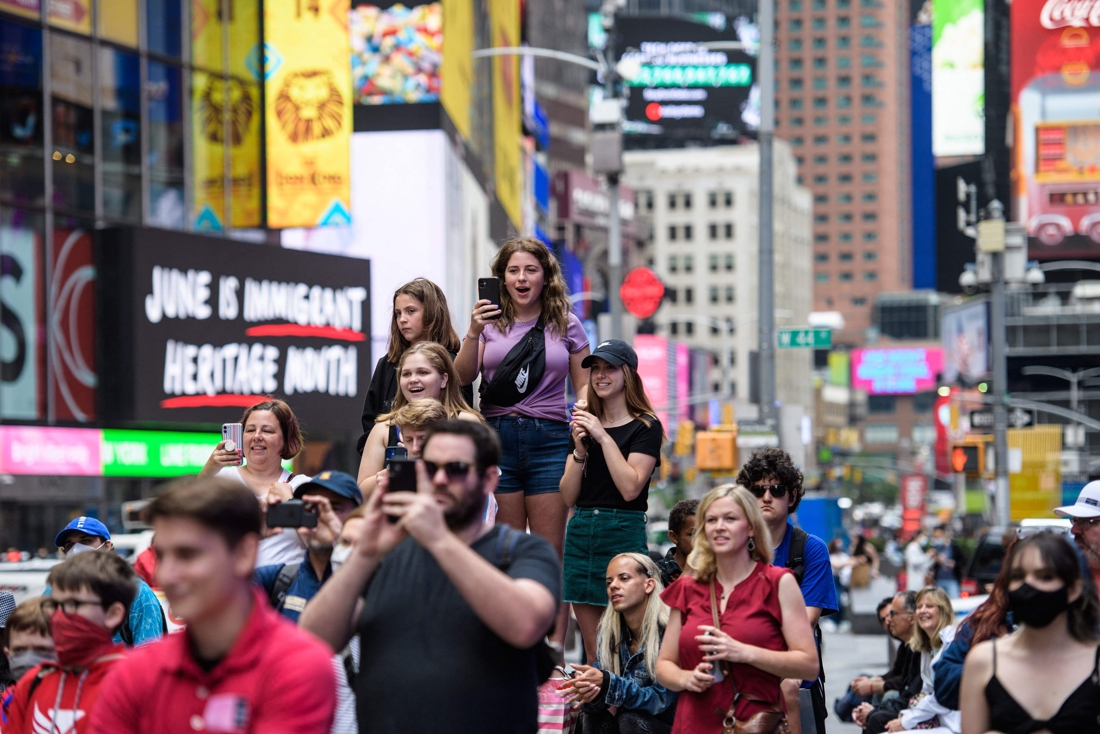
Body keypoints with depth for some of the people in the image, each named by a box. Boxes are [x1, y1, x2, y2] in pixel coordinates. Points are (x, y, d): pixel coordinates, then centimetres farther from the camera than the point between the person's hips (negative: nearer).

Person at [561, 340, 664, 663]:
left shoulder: (646, 426, -1)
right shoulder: (584, 424, 15)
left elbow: (630, 488, -14)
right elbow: (568, 497, 10)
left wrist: (603, 437, -12)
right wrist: (580, 450, -5)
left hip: (623, 535, -5)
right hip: (580, 532, 6)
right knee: (592, 650, 6)